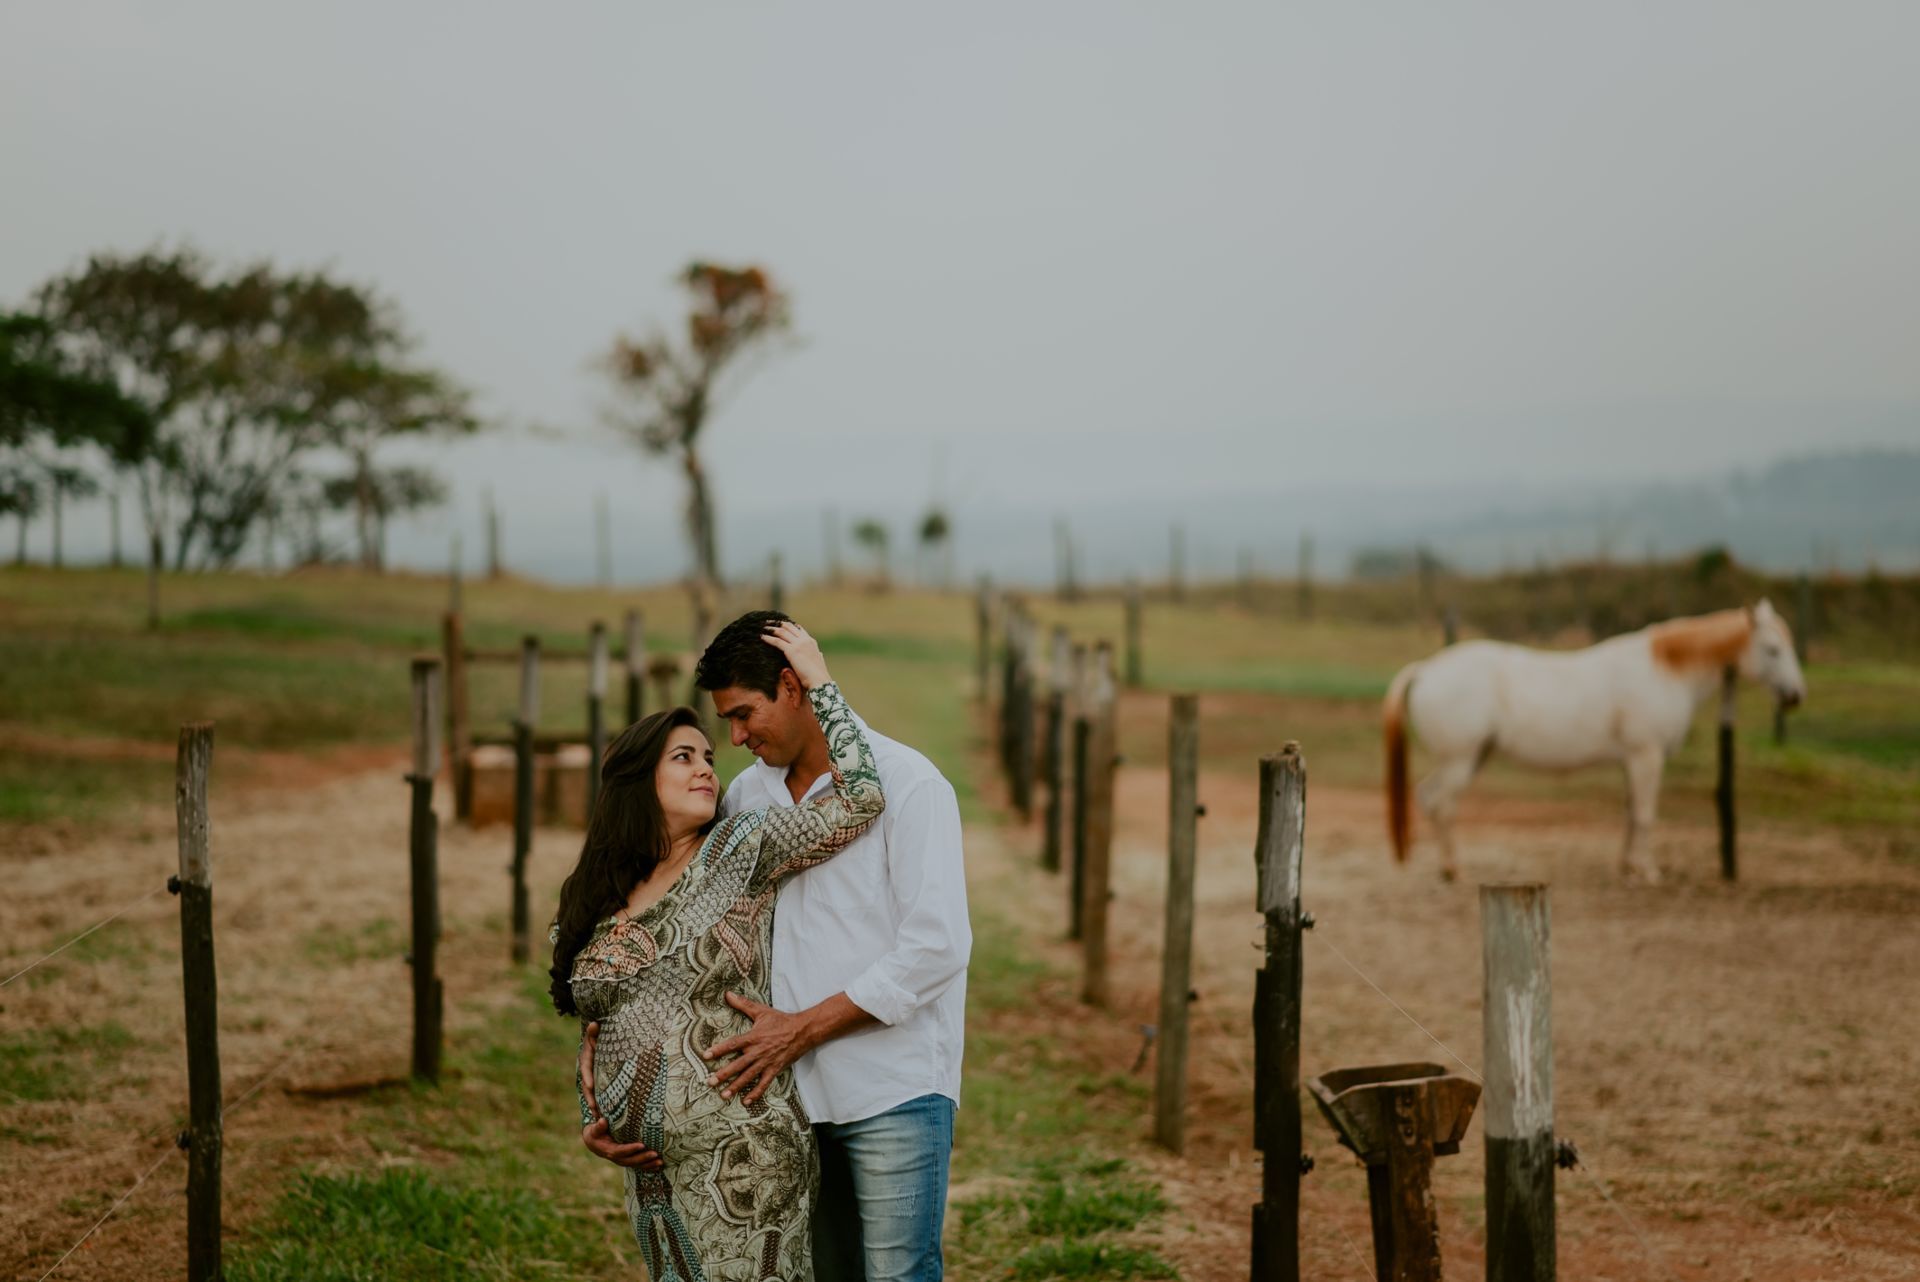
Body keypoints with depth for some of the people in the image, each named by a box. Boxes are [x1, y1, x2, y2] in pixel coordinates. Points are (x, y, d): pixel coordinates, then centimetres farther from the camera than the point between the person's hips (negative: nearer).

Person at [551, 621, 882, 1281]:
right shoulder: (595, 904, 11)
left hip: (742, 1159, -6)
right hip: (653, 1171, 6)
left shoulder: (735, 851, -3)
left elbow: (859, 798, -11)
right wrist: (592, 1121, 8)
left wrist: (817, 681, -4)